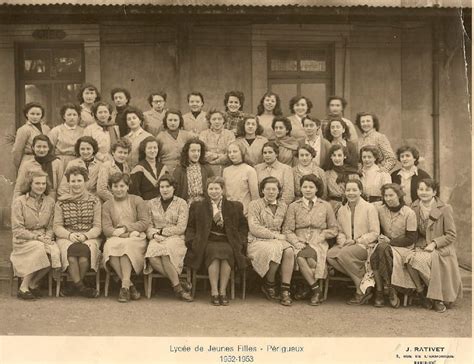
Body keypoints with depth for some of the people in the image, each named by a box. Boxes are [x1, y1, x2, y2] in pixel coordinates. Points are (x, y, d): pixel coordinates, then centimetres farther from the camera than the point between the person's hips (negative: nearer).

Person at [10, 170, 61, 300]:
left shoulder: (50, 202, 9)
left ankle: (33, 284, -6)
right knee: (39, 249, -35)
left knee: (55, 252, -29)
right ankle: (23, 288, -20)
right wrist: (36, 237, -18)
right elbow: (17, 230, -8)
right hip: (23, 241, -4)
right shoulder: (19, 202, -4)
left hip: (44, 240, 4)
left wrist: (47, 238, -10)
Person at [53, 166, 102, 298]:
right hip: (67, 238, 0)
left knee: (84, 250, -34)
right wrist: (69, 235, -15)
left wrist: (85, 235, -15)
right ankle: (81, 287, -23)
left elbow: (98, 226, 4)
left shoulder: (94, 201, 10)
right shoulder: (61, 202, 12)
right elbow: (57, 226, 5)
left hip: (89, 237, 0)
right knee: (72, 250, -34)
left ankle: (75, 286, -14)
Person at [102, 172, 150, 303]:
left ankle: (125, 286, -35)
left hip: (136, 238, -1)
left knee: (126, 245, -36)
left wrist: (126, 227, -9)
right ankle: (130, 285, -29)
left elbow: (145, 223, 3)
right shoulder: (107, 205, 16)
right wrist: (128, 234, -13)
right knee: (110, 247, -34)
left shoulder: (137, 201, 12)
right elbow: (106, 229, 2)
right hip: (116, 238, 2)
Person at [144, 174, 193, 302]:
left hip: (175, 239, -2)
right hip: (156, 239, 2)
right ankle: (178, 285, -22)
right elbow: (148, 225, 12)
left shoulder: (181, 203, 7)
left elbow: (181, 228, -1)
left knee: (165, 252, -37)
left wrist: (161, 231, -5)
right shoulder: (152, 203, 16)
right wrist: (153, 234, -9)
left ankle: (176, 284, -23)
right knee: (152, 256, -32)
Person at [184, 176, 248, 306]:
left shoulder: (234, 206, 18)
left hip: (227, 241, 1)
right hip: (207, 242, 0)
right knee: (214, 252, -35)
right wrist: (192, 241, -1)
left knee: (227, 252, -35)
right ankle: (214, 292, -30)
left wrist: (240, 241, 3)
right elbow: (190, 227, 16)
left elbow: (243, 226, 19)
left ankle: (223, 291, -27)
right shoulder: (198, 206, 18)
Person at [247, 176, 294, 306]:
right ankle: (269, 285, -11)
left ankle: (285, 290, -26)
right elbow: (254, 228, -7)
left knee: (289, 251, -29)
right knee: (274, 250, -35)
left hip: (277, 240, 4)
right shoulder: (255, 204, 3)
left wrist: (282, 236, -5)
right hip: (257, 241, -4)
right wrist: (275, 235, -12)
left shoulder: (283, 206, 16)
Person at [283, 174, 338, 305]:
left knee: (309, 255, -35)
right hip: (300, 243, 0)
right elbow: (287, 230, 6)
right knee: (300, 257, -34)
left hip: (318, 244, 0)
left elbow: (334, 229, 14)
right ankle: (316, 290, -21)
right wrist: (297, 242, -12)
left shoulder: (326, 206, 13)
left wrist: (320, 236, -3)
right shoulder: (294, 206, 13)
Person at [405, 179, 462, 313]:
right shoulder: (414, 208, 6)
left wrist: (434, 243, -16)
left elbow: (451, 236, -4)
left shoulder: (445, 209, -5)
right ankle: (421, 291, -9)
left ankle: (437, 298, -15)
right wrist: (417, 245, -7)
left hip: (441, 250, -4)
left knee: (419, 260, -32)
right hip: (421, 247, 4)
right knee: (409, 260, -30)